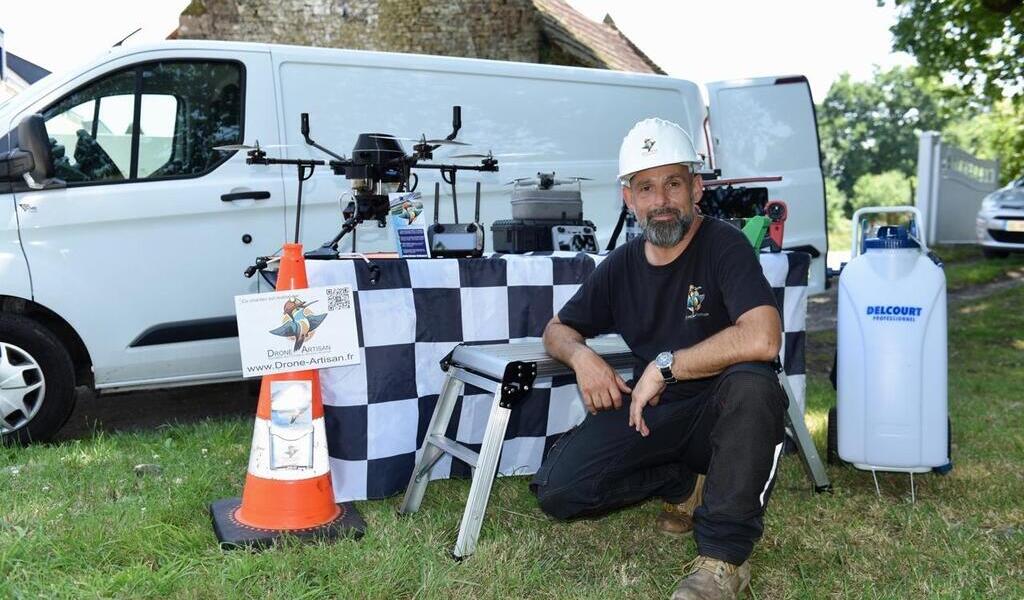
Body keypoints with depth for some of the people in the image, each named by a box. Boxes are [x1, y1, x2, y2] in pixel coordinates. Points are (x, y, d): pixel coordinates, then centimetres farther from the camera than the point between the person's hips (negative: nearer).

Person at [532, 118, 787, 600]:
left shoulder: (724, 245, -14)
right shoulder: (621, 266, 3)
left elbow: (762, 339, -31)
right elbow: (557, 330, 14)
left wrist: (665, 365, -23)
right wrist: (581, 355, -11)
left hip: (722, 412, -4)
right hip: (650, 412, 5)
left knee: (752, 384, -39)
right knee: (556, 489, -14)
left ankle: (723, 557, -24)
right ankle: (685, 484, 9)